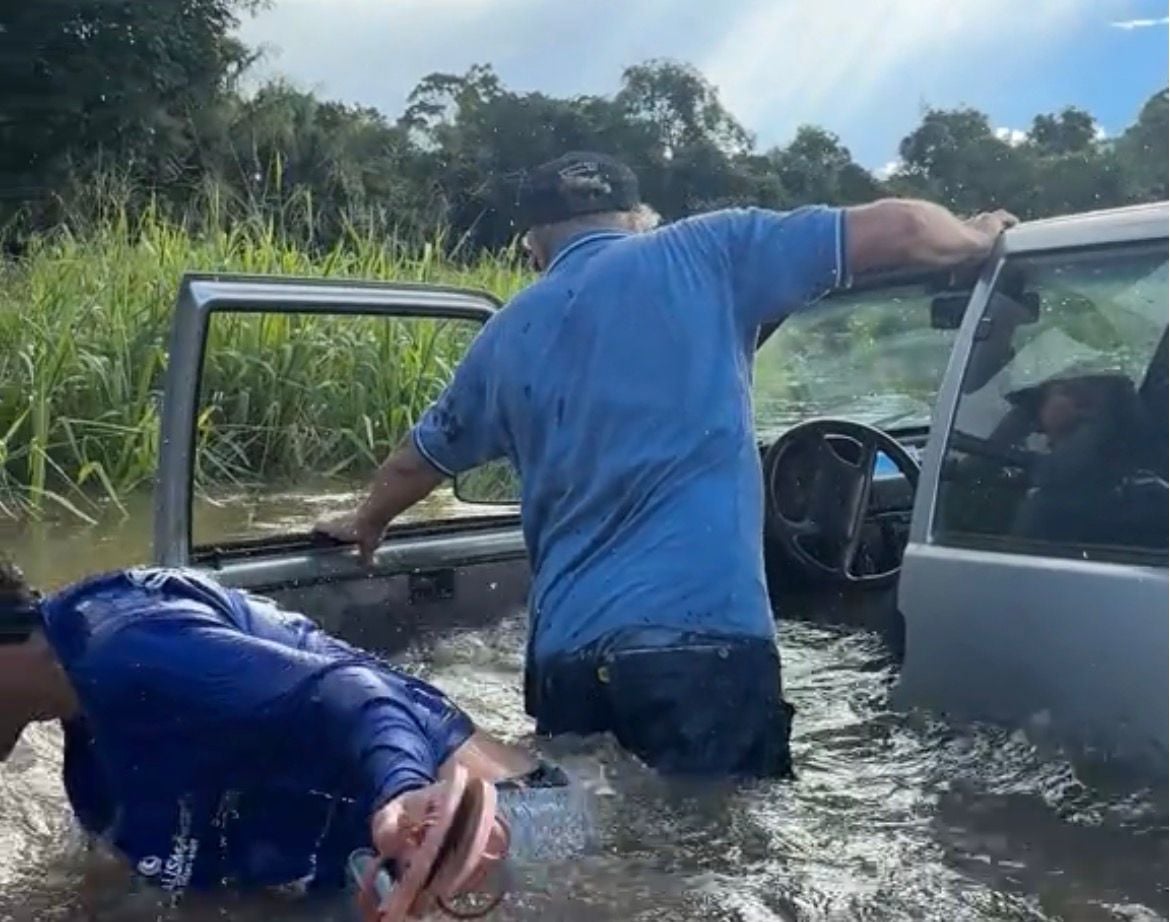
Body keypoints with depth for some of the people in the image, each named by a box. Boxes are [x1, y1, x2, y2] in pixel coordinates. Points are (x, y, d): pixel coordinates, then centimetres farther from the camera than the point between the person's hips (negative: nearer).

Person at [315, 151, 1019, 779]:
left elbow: (422, 459, 37)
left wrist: (366, 521, 57)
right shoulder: (703, 253, 6)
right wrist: (978, 237, 26)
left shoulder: (508, 336, 20)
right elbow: (902, 229, 4)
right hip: (702, 637, -4)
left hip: (567, 652, 5)